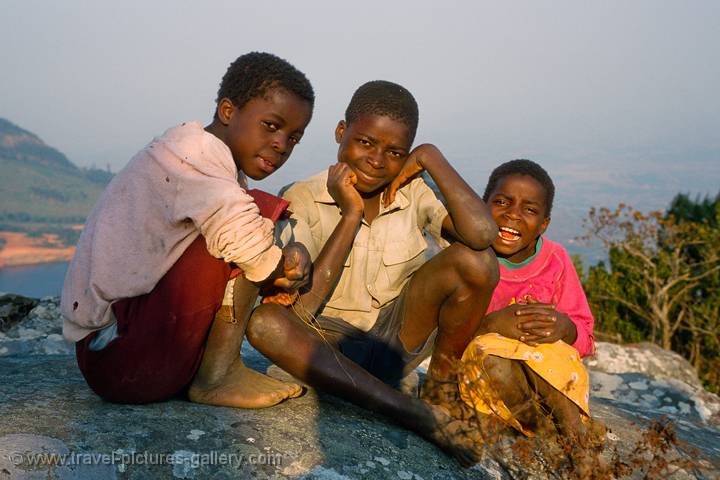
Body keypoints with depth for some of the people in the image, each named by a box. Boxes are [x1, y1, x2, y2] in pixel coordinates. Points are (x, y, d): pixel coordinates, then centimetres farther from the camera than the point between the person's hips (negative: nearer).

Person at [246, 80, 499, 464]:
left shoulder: (413, 192, -6)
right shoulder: (302, 199, -12)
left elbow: (482, 234, -27)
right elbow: (302, 308, -21)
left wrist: (432, 158, -18)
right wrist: (350, 215, -22)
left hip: (397, 338, 1)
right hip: (327, 345, -1)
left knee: (476, 261, -20)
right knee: (265, 321, -33)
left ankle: (440, 383, -2)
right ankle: (418, 414, -30)